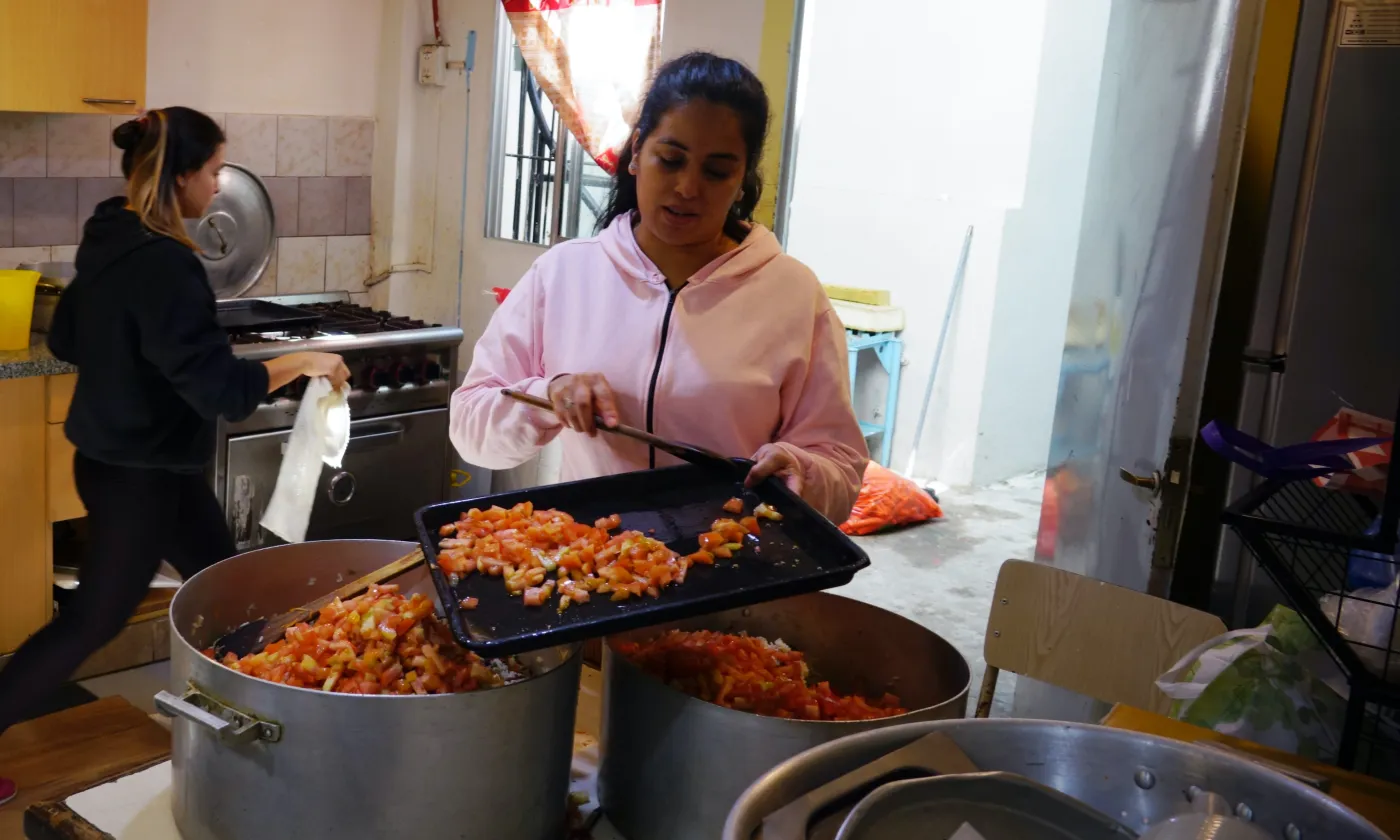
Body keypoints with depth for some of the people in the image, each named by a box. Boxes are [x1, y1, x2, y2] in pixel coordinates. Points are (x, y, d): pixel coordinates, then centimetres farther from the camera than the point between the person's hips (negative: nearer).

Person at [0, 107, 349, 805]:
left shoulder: (107, 241, 1)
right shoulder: (162, 265, -27)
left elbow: (64, 340, 14)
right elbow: (221, 389, -29)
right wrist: (302, 363, -18)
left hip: (116, 455, 10)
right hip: (139, 475, -9)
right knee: (94, 618, 6)